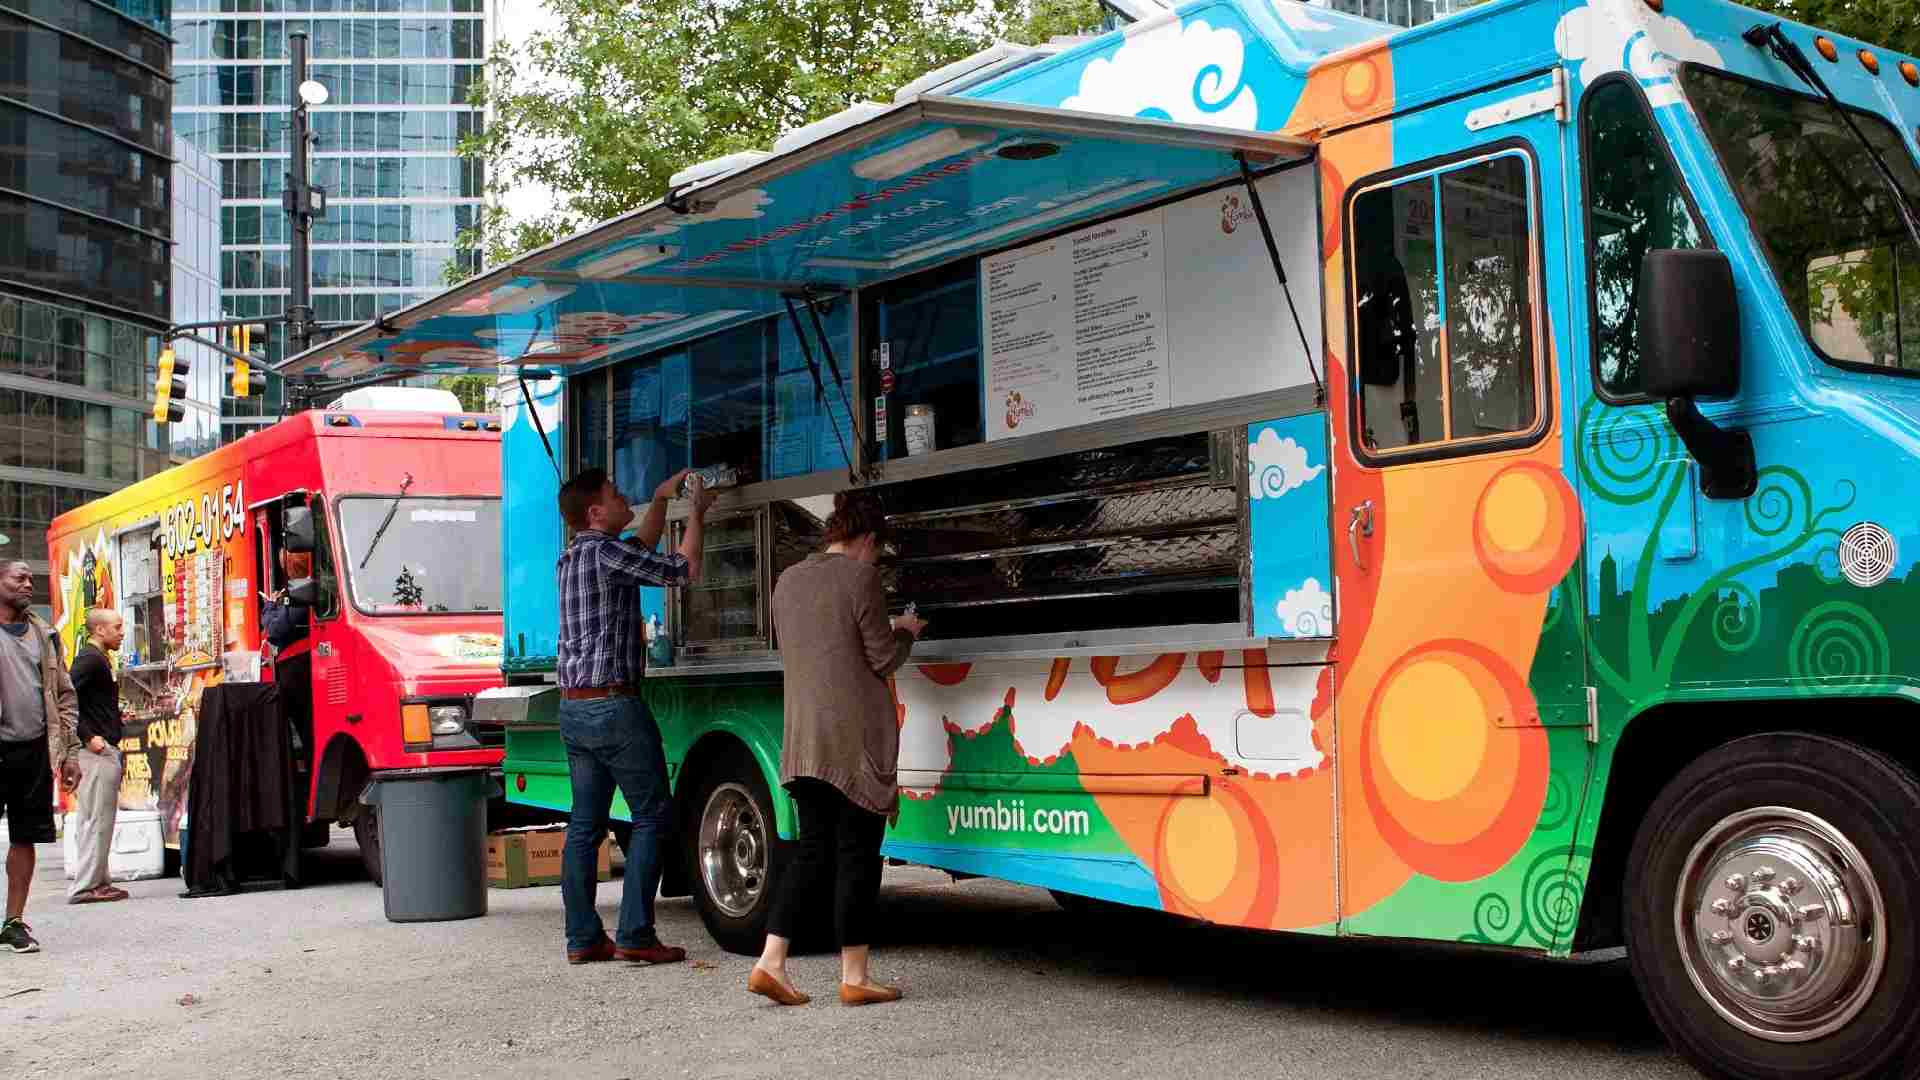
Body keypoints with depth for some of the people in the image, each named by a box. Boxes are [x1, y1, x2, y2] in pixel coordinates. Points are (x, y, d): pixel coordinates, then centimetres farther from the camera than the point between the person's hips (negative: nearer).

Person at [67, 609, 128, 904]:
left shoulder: (99, 659, 18)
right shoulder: (90, 659, -12)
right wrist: (88, 737, -21)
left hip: (104, 751, 10)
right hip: (97, 751, -10)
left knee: (94, 819, 13)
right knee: (96, 819, -7)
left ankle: (96, 882, 18)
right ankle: (86, 886, -4)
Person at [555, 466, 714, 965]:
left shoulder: (571, 557, 15)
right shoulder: (603, 552, -12)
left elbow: (641, 548, 33)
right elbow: (683, 570, -7)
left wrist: (661, 499, 31)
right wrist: (697, 512, 5)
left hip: (573, 708, 9)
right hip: (613, 706, -9)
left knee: (586, 821, 9)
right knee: (652, 815, -2)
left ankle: (582, 938, 10)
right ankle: (635, 935, -5)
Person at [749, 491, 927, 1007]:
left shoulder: (788, 581, 12)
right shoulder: (861, 577, -9)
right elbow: (884, 660, -8)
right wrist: (905, 633, 13)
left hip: (803, 740, 7)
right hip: (855, 737, -6)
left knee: (813, 849, 12)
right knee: (857, 853, 1)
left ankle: (770, 962, 3)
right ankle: (854, 977, 6)